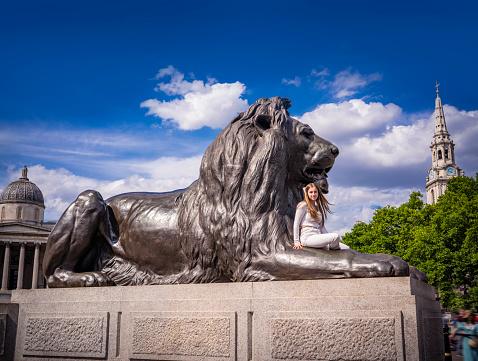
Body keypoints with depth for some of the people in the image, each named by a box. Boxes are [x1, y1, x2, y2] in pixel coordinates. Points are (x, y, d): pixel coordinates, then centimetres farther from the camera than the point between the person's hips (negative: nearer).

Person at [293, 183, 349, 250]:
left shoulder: (318, 208, 22)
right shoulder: (303, 205, 0)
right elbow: (296, 223, -3)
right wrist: (296, 242, -8)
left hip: (318, 238, 7)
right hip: (307, 238, -7)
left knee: (346, 248, -10)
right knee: (336, 236, -28)